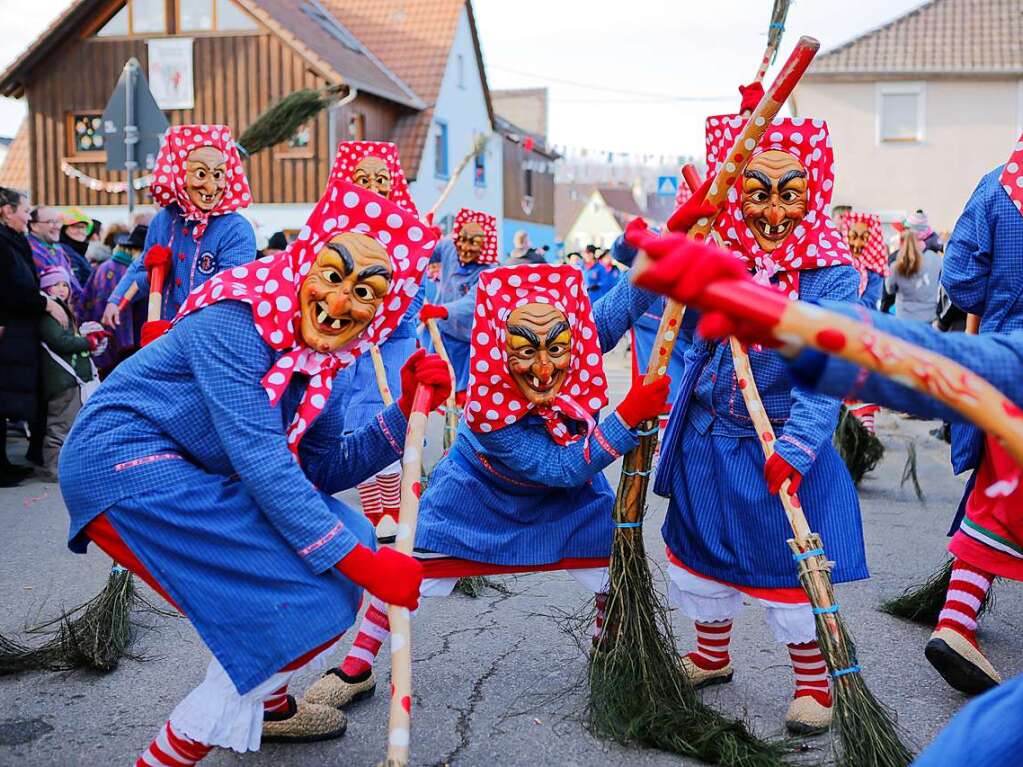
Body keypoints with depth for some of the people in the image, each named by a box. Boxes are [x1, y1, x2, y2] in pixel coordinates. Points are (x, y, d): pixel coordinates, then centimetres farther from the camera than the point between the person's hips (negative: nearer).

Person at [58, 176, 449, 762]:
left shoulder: (321, 353, 3)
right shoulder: (235, 319, -22)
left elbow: (328, 470, 3)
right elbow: (258, 457, -27)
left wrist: (409, 410, -10)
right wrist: (362, 563, -25)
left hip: (194, 475, 9)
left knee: (349, 540, 12)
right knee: (316, 594, -13)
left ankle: (266, 702, 30)